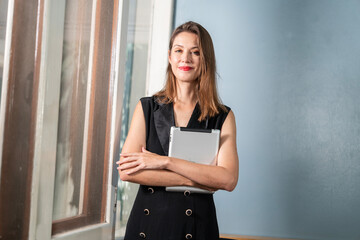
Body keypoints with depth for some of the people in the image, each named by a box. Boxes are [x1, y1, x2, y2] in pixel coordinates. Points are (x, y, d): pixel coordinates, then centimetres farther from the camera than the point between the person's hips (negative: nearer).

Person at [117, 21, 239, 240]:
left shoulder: (223, 117, 1)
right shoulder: (147, 108, 3)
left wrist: (164, 161, -16)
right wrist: (196, 179, -12)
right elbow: (126, 171, -8)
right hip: (147, 222, 1)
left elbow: (228, 179, -12)